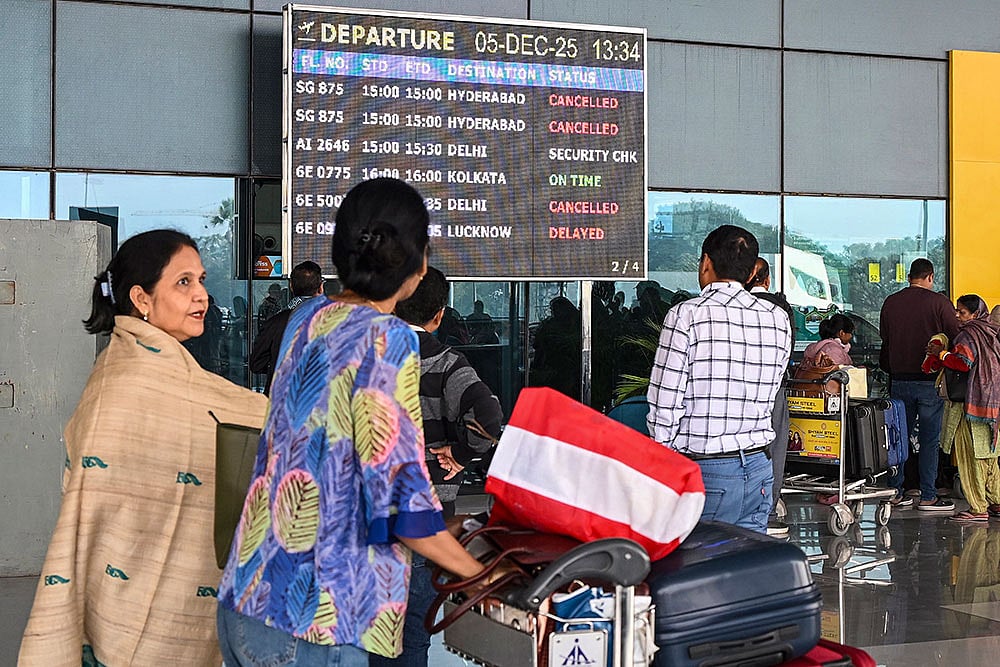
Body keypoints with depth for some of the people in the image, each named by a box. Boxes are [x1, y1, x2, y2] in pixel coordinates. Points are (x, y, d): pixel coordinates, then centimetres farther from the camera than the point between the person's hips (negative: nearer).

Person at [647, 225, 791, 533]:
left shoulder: (686, 315, -10)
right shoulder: (778, 318, 6)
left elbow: (664, 405, -9)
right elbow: (767, 399, 13)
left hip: (705, 472, -5)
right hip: (759, 467, 6)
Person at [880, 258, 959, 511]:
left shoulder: (890, 302, 5)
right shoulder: (939, 302, -8)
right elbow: (954, 338, -7)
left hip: (899, 380, 4)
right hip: (930, 381, -4)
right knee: (929, 439, 1)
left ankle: (895, 492, 15)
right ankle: (928, 497, 3)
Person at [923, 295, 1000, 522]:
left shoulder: (969, 334, -11)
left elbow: (963, 362, -24)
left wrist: (941, 353, -8)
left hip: (970, 404, -9)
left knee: (969, 454, -5)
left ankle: (978, 508, -5)